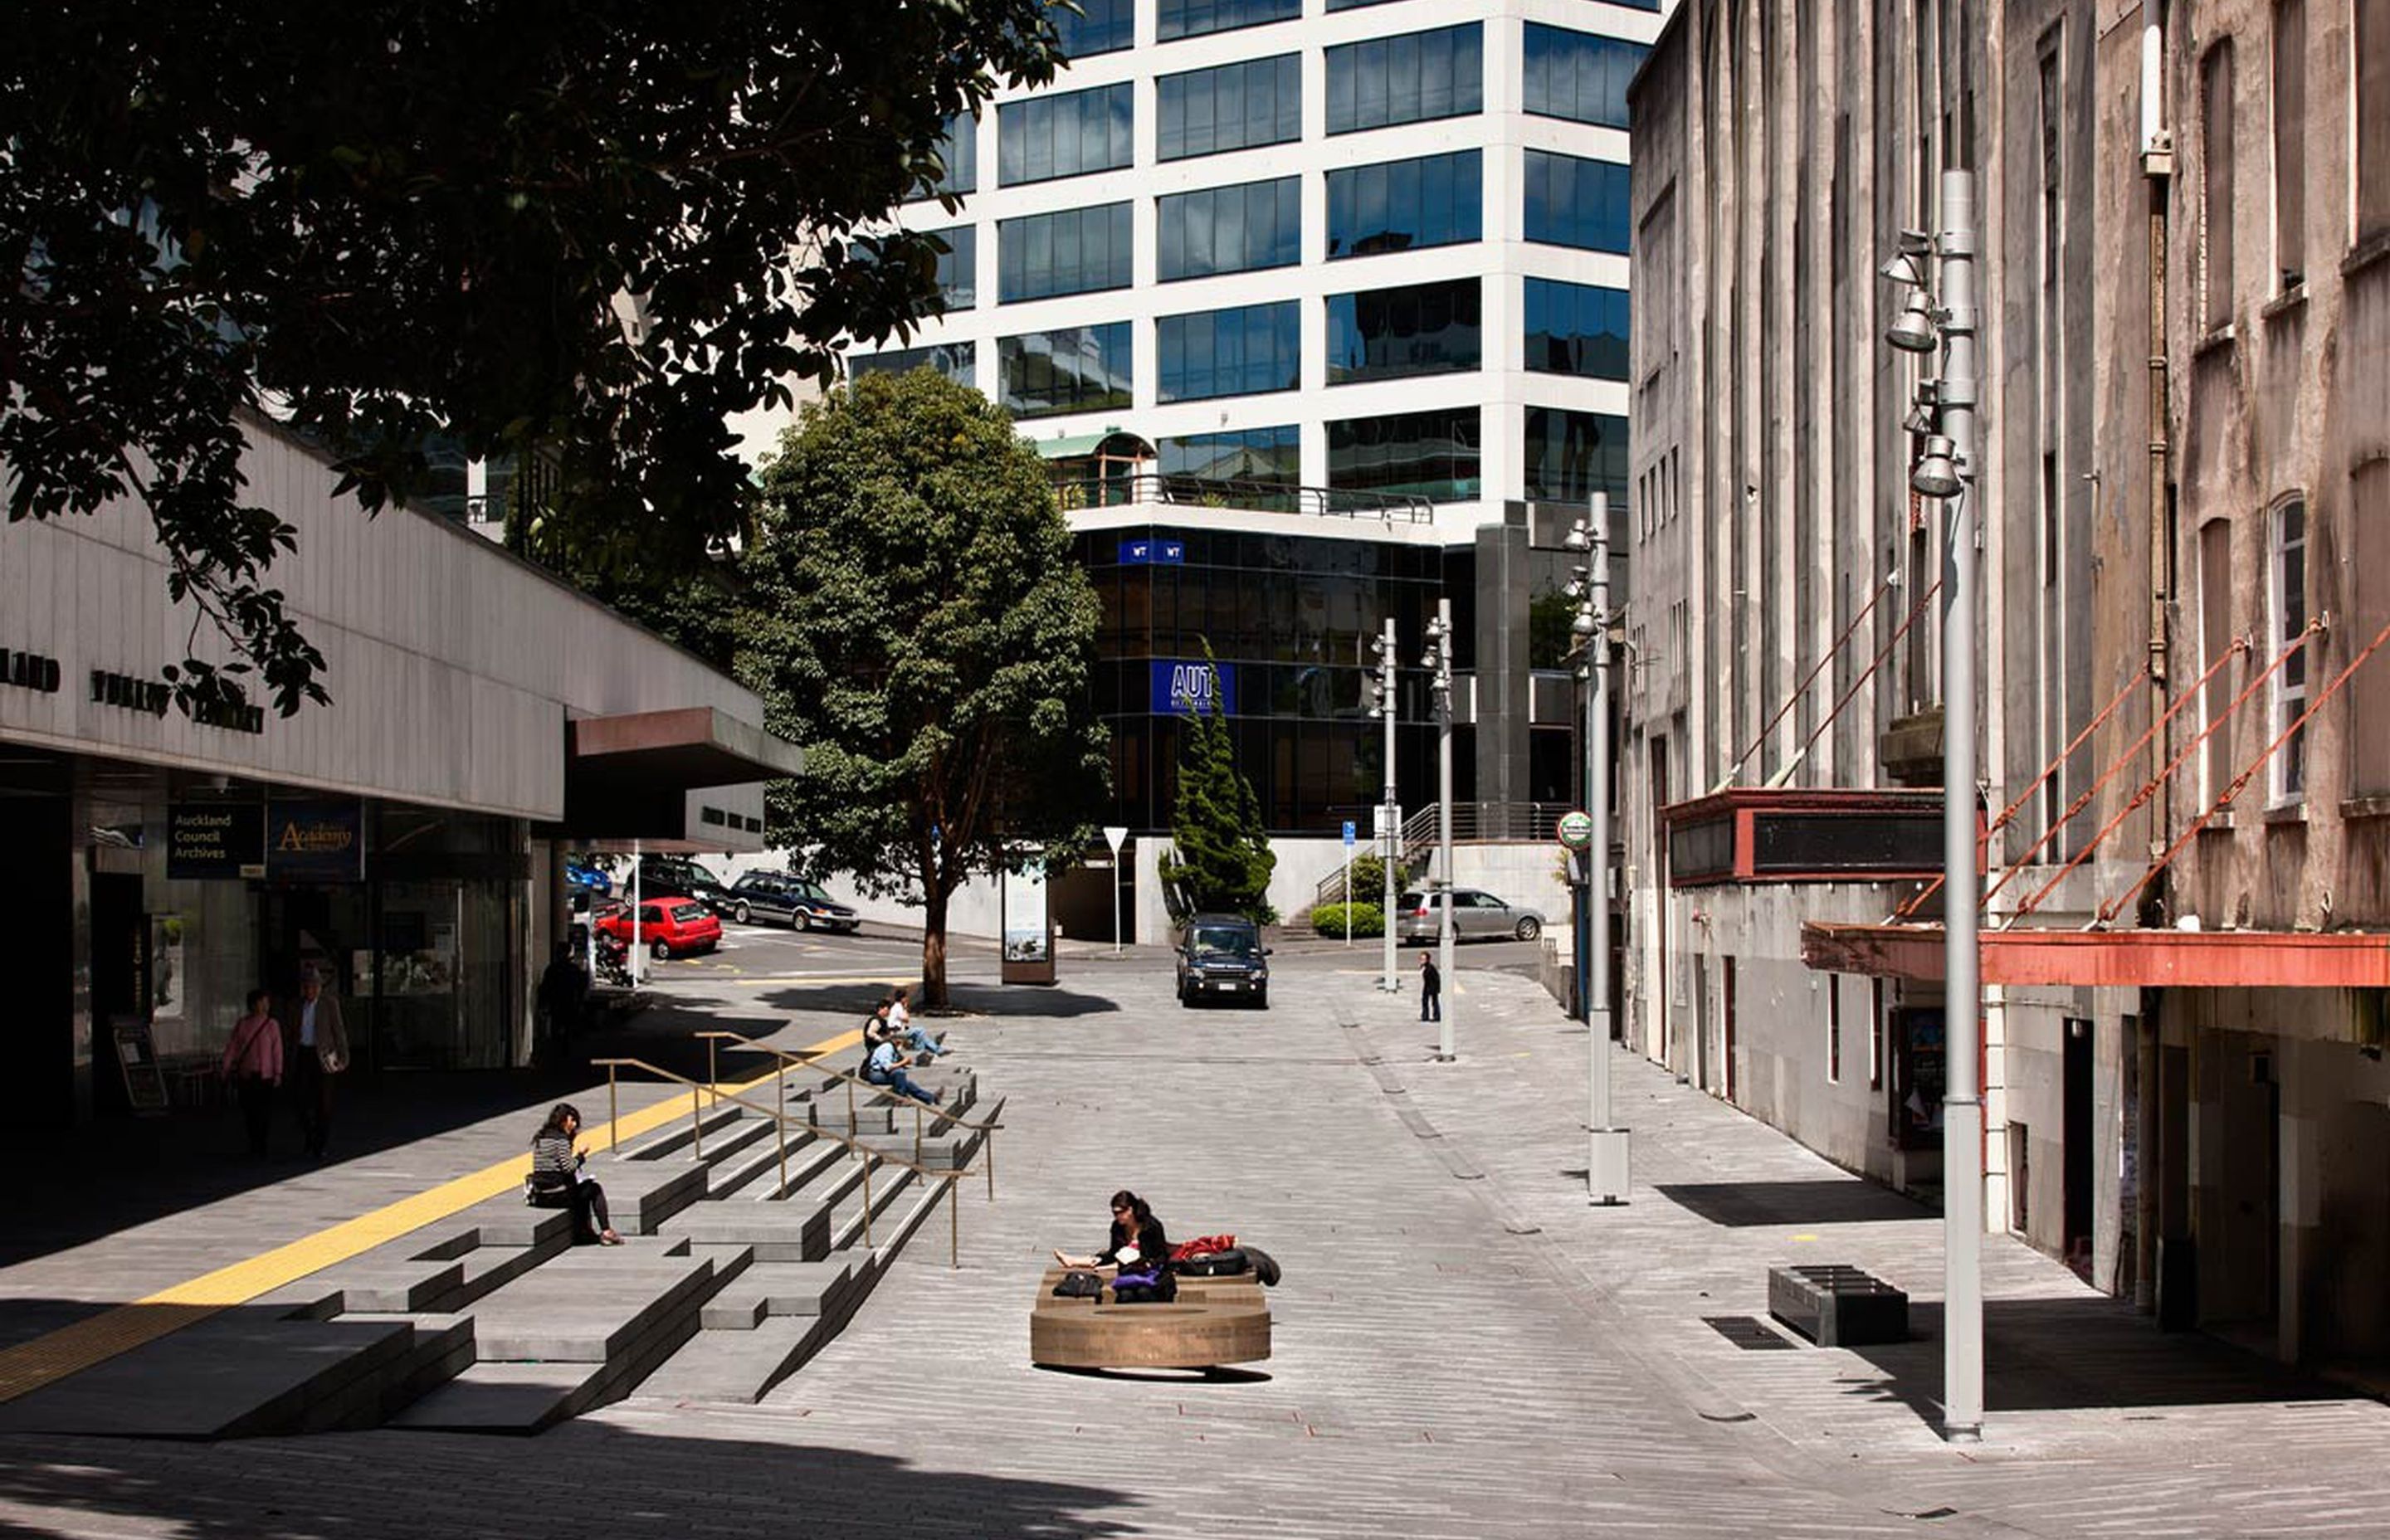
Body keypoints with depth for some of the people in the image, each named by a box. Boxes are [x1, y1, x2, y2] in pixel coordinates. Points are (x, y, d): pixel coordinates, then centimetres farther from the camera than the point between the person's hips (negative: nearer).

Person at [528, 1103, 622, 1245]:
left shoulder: (539, 1138, 12)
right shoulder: (561, 1139, -14)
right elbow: (568, 1168, -18)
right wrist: (580, 1156, -1)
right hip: (556, 1195, -8)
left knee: (584, 1190, 31)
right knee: (595, 1190, 13)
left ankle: (585, 1232, 34)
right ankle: (606, 1231, 11)